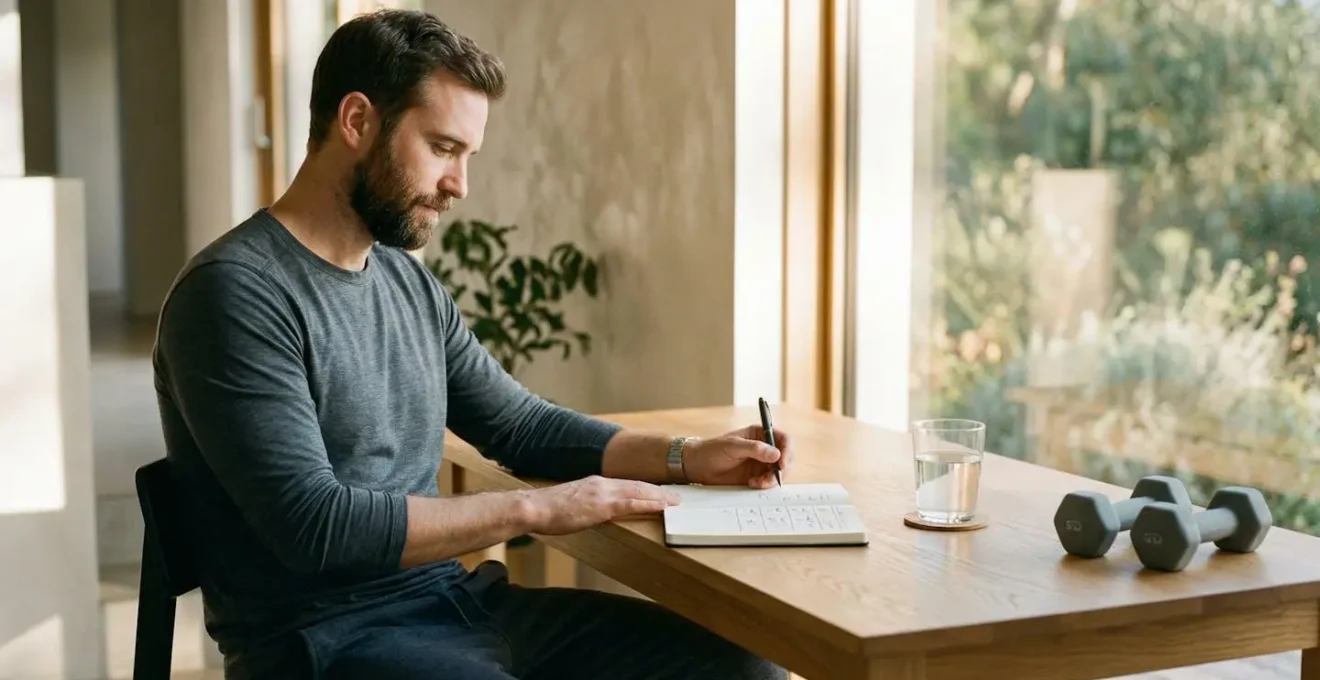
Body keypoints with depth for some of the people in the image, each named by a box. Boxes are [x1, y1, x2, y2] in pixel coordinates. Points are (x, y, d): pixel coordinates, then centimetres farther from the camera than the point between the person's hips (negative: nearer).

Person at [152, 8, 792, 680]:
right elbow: (314, 526, -22)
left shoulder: (411, 284, 10)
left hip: (454, 599, 8)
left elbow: (521, 425, 19)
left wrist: (688, 456, 6)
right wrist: (533, 509, -17)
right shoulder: (235, 293, -15)